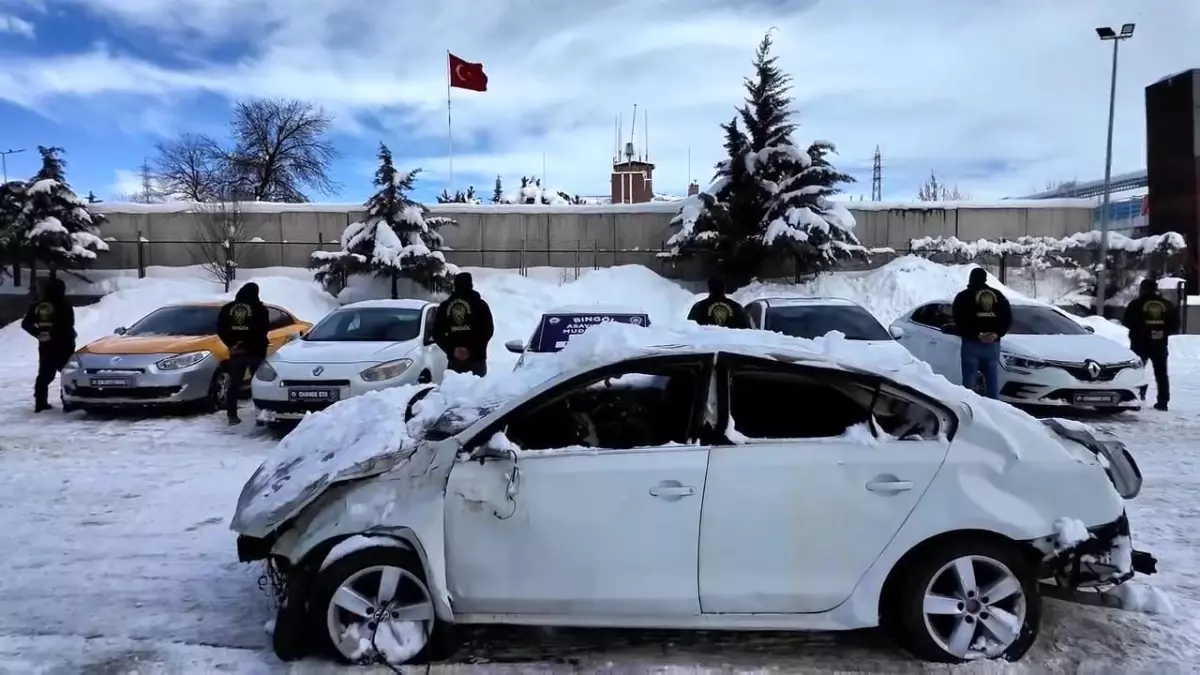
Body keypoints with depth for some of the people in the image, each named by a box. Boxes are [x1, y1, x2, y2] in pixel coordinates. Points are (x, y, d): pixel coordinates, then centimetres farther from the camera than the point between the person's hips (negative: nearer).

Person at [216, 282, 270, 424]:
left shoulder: (227, 308, 7)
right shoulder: (259, 308, -6)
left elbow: (220, 329, 4)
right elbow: (264, 329, -11)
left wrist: (231, 344, 5)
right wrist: (252, 344, -3)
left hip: (236, 352, 3)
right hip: (255, 352, -3)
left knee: (234, 383, 9)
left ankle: (232, 415, 7)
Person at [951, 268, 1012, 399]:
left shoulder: (964, 296, 1)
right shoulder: (998, 295, 14)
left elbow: (960, 321, -12)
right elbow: (1008, 320, 6)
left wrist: (976, 334, -13)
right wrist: (996, 334, -5)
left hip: (971, 343, -4)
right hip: (993, 344, 4)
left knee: (969, 381, -1)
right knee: (993, 381, 9)